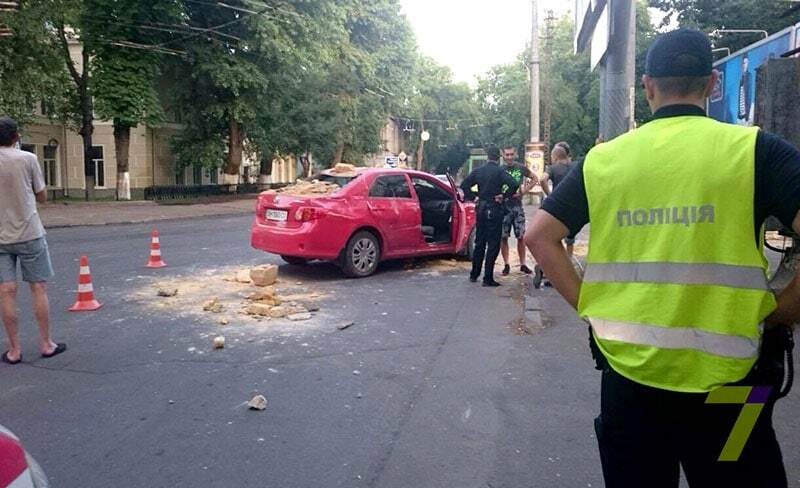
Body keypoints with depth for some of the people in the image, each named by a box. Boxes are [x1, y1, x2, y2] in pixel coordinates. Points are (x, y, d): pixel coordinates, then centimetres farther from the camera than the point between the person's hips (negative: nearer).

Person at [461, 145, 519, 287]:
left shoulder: (478, 171, 4)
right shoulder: (499, 171, -11)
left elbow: (464, 185, 3)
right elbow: (514, 184, -24)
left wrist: (474, 196, 7)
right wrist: (504, 196, -12)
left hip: (481, 210, 5)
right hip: (495, 210, -5)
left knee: (479, 243, 16)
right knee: (493, 245, 0)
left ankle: (474, 274, 23)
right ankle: (488, 278, -1)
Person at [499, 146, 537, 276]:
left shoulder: (521, 168, 5)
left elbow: (534, 179, 16)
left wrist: (525, 190, 2)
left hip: (518, 206, 1)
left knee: (521, 236, 3)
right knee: (503, 237, 0)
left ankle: (523, 264, 11)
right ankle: (506, 265, 9)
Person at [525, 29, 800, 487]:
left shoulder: (604, 158, 1)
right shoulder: (756, 148, -6)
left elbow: (539, 236, 2)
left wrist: (589, 305, 5)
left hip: (626, 367, 2)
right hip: (722, 376, -2)